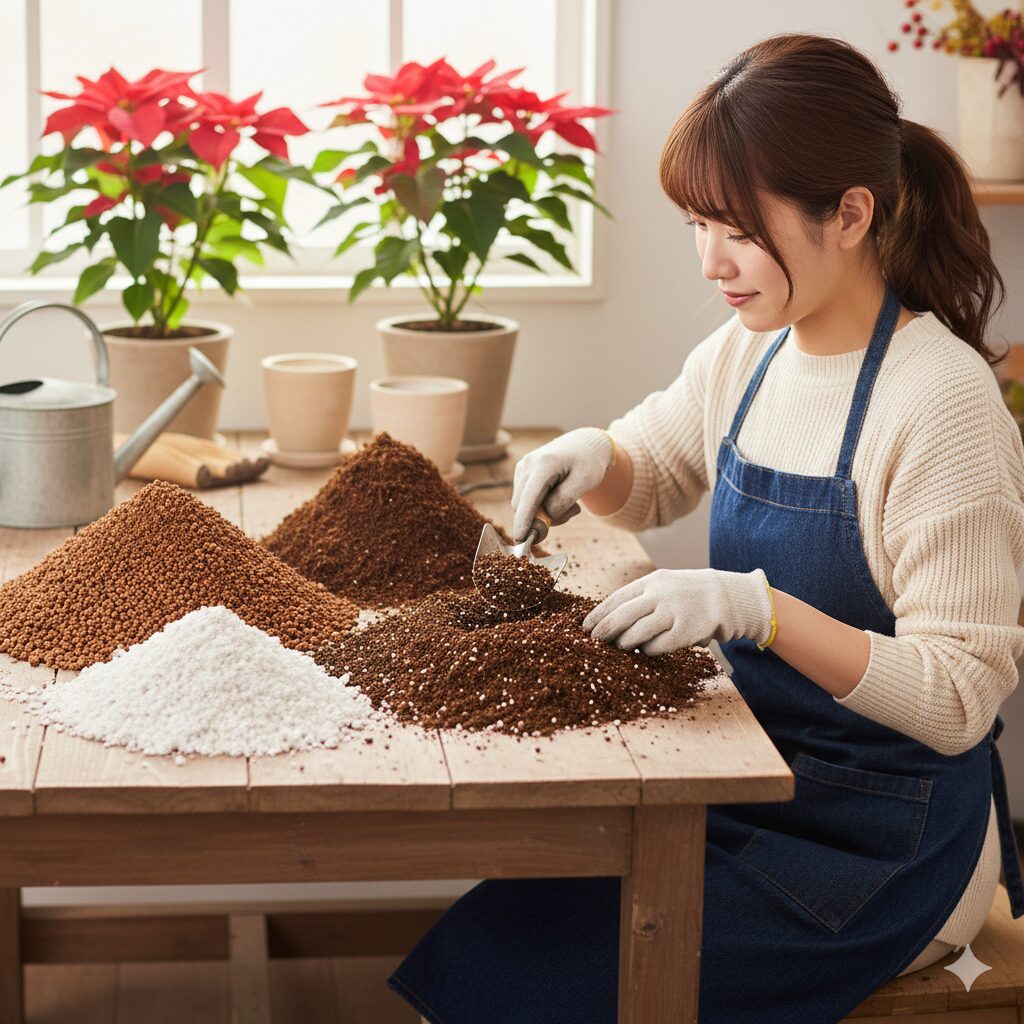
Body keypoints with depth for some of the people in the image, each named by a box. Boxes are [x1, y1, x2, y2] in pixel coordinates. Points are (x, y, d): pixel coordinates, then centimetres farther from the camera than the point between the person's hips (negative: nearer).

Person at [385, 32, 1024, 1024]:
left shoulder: (942, 400, -20)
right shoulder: (748, 350, 3)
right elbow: (650, 476, 23)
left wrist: (757, 606, -32)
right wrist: (591, 458, -1)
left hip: (886, 847, -7)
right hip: (760, 782, 7)